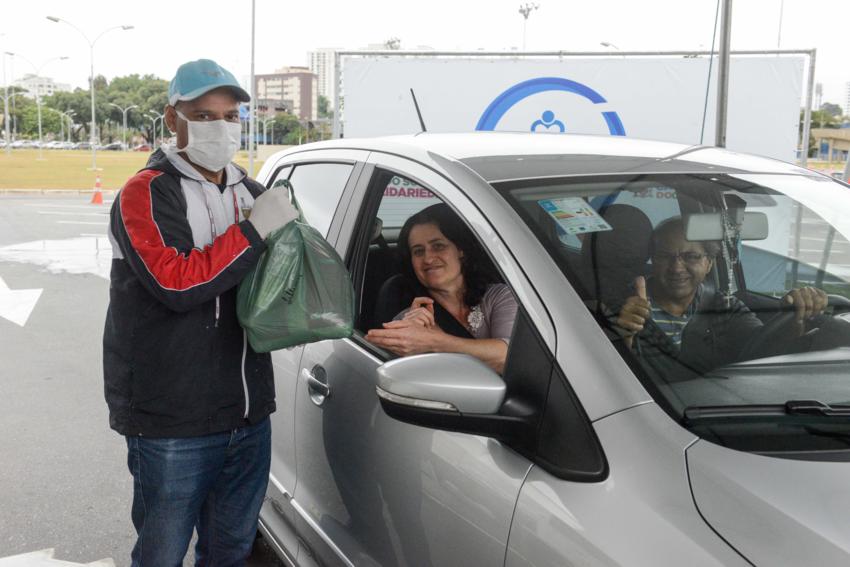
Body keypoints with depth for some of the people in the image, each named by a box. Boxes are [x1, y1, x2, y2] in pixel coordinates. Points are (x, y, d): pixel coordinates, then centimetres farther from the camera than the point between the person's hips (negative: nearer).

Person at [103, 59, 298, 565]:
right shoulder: (146, 194, -8)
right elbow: (175, 284, -23)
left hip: (249, 414, 6)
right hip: (171, 423, -6)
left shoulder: (250, 192, 13)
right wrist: (255, 230, -21)